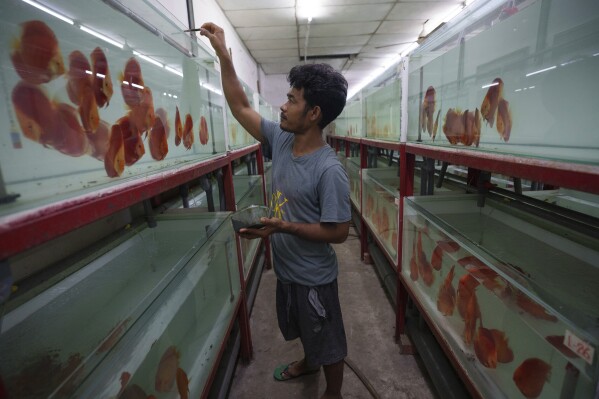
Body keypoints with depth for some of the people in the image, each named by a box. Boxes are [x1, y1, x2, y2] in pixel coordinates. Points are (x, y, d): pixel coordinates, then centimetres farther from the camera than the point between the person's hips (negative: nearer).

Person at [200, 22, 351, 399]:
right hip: (286, 268, 8)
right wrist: (223, 53, -2)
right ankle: (308, 362, 61)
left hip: (314, 277, -7)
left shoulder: (329, 170, -28)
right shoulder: (281, 140, -7)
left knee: (328, 342, 19)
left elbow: (338, 232, -24)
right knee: (304, 331, 33)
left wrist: (282, 227, -29)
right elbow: (241, 107, 1)